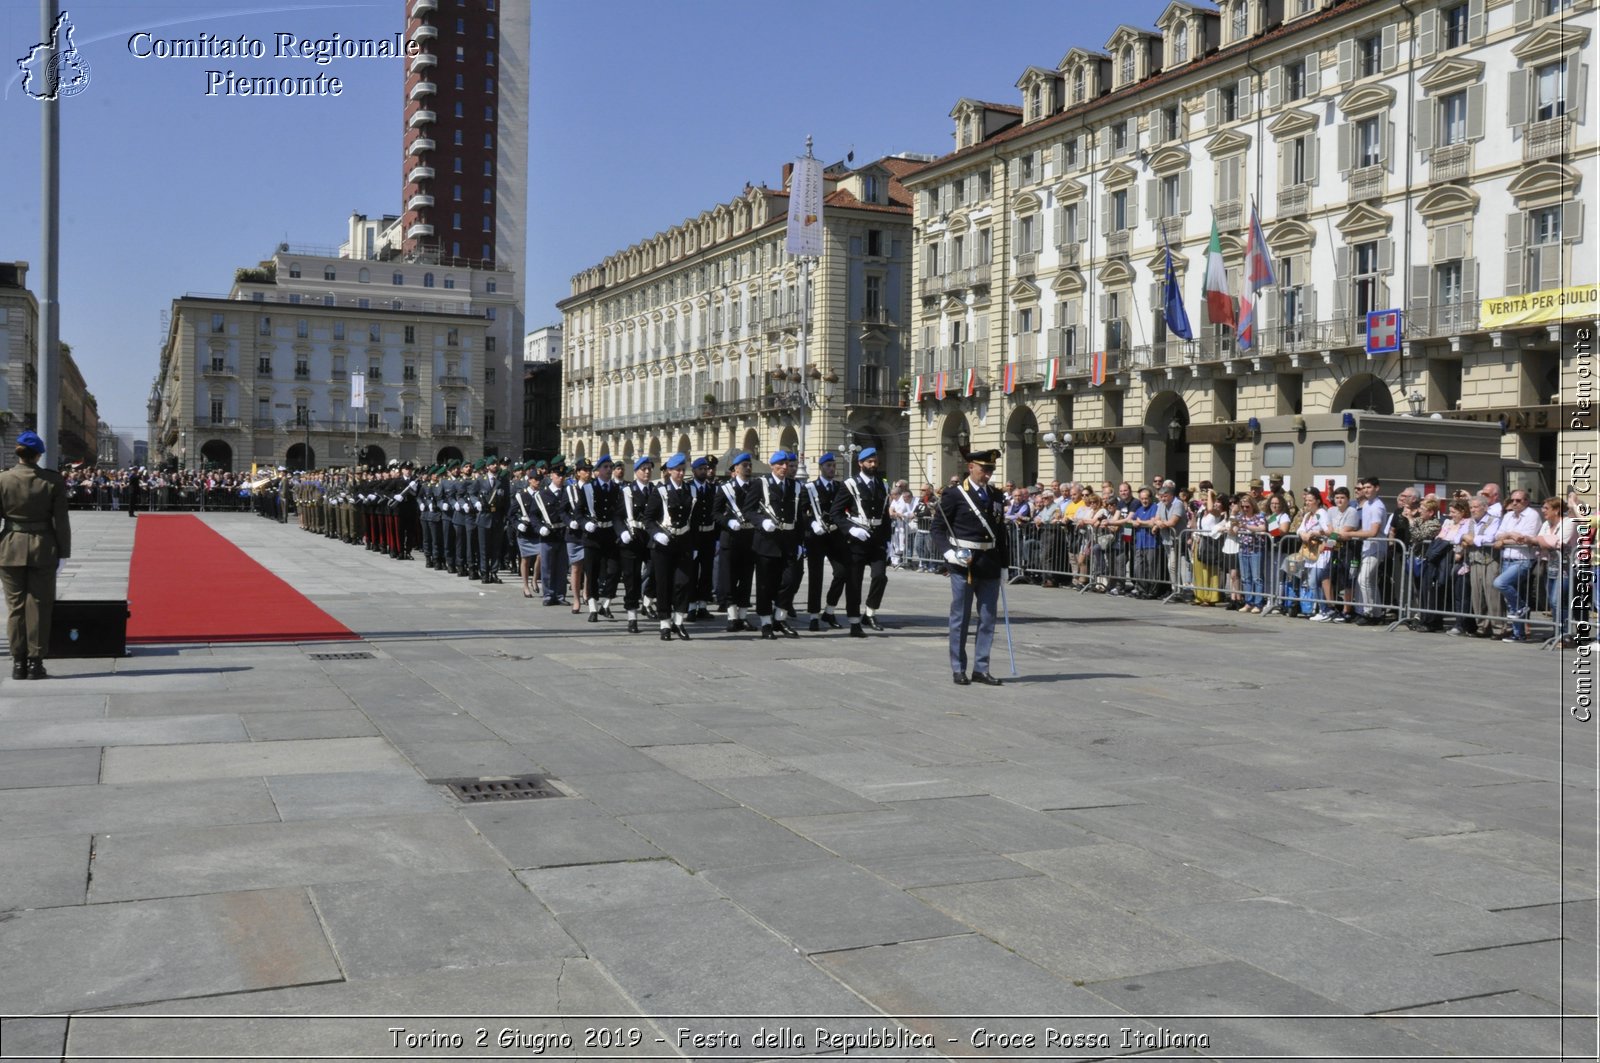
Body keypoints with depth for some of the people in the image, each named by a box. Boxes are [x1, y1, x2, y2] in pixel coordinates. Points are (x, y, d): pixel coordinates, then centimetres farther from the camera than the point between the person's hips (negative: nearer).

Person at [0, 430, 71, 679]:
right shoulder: (53, 480, -7)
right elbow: (60, 520, -6)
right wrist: (63, 552, 2)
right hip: (43, 549, -1)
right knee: (38, 607, 5)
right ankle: (35, 663, 7)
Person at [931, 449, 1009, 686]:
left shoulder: (997, 497, 11)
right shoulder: (954, 495, -5)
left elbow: (1001, 534, 16)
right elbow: (938, 528, -4)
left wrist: (1004, 564, 14)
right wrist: (948, 552, -19)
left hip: (990, 567, 5)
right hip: (963, 565, -5)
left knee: (988, 619, 7)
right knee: (960, 619, 4)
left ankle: (981, 668, 16)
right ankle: (958, 669, 13)